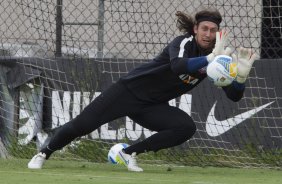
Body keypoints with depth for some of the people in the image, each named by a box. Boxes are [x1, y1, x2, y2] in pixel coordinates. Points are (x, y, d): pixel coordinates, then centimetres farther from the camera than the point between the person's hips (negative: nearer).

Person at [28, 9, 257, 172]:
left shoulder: (215, 60, -3)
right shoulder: (184, 42, -20)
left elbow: (235, 96, -5)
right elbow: (177, 66, -43)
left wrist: (242, 74, -25)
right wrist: (210, 58, -53)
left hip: (152, 107, 5)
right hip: (129, 91, -5)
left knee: (187, 128, -21)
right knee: (81, 125, -12)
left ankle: (129, 153, -6)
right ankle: (44, 154, 15)